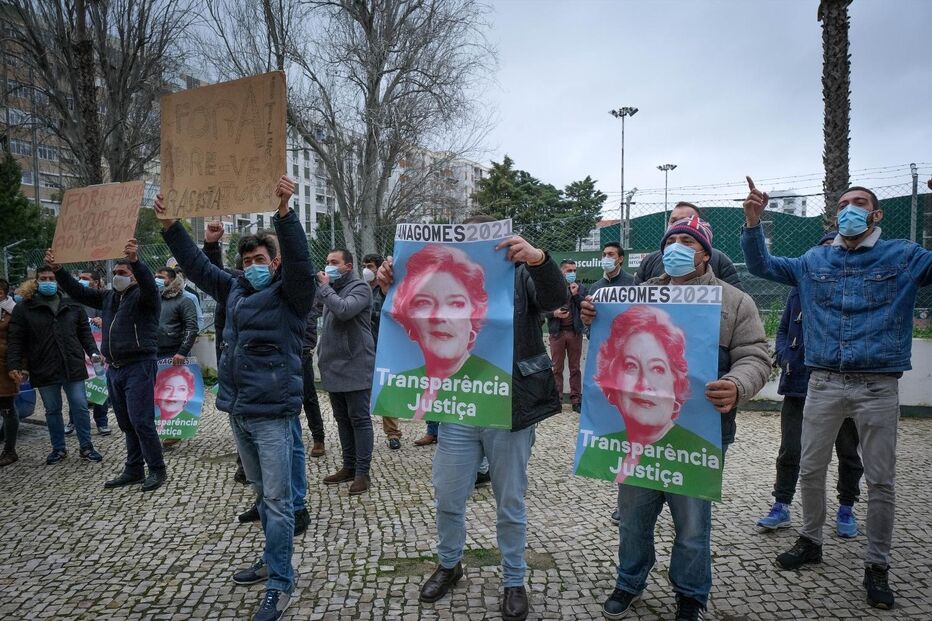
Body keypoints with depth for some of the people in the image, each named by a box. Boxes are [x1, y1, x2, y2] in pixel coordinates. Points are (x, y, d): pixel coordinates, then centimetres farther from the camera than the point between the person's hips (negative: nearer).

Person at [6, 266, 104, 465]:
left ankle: (86, 447, 13)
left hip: (73, 367, 1)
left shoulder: (73, 306, 8)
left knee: (80, 408, 2)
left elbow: (84, 333, 11)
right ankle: (58, 449, 25)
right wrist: (13, 365, -9)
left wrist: (93, 351, -3)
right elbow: (15, 339, 0)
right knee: (52, 411, 11)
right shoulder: (23, 309, 2)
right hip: (44, 371, -1)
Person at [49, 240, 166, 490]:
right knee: (126, 423, 12)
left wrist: (136, 261, -45)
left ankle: (157, 470, 0)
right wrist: (57, 269, 8)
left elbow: (149, 284, -27)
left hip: (139, 366, -8)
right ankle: (134, 470, 21)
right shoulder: (108, 297, 17)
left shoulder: (142, 295, -5)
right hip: (114, 369, 8)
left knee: (141, 421, -10)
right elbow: (78, 291, 21)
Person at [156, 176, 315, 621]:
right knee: (262, 493, 19)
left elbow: (300, 261, -24)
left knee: (278, 500, -2)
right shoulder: (236, 290, 12)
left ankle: (279, 585, 7)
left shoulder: (290, 294, -7)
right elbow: (197, 266, 18)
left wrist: (284, 213, -35)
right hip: (237, 412, 7)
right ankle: (272, 560, 34)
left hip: (272, 413, -7)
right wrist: (170, 226, 11)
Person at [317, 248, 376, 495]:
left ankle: (362, 472, 2)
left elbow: (344, 310, -26)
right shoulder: (332, 289, 16)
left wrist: (324, 287, -12)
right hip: (334, 366, 8)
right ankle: (349, 466, 23)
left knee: (359, 419, -3)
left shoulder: (359, 287, -7)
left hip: (355, 366, -8)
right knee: (342, 419, 13)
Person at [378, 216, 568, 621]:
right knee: (447, 499, 14)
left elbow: (556, 298, -20)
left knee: (510, 504, 12)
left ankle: (513, 581, 32)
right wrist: (391, 289, -15)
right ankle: (449, 565, 40)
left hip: (509, 413, -2)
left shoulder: (521, 275, -2)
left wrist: (538, 258, -39)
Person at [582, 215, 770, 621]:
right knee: (633, 514, 15)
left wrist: (736, 387, -27)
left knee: (692, 523, 9)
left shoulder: (734, 302, 1)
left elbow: (754, 358, -4)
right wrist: (594, 322, -5)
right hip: (639, 430, 3)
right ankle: (629, 583, 37)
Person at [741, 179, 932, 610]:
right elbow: (760, 266, 14)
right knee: (810, 470, 10)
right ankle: (810, 542, 29)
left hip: (878, 385, -2)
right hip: (824, 382, 3)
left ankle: (877, 566, 20)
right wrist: (753, 222, -1)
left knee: (880, 480, 5)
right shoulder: (814, 261, 10)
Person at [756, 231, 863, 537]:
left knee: (848, 452, 14)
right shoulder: (801, 288, 6)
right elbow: (783, 330, 11)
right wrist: (784, 357, -6)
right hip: (800, 383, 2)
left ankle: (846, 509, 32)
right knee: (790, 450, 5)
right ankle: (781, 506, 18)